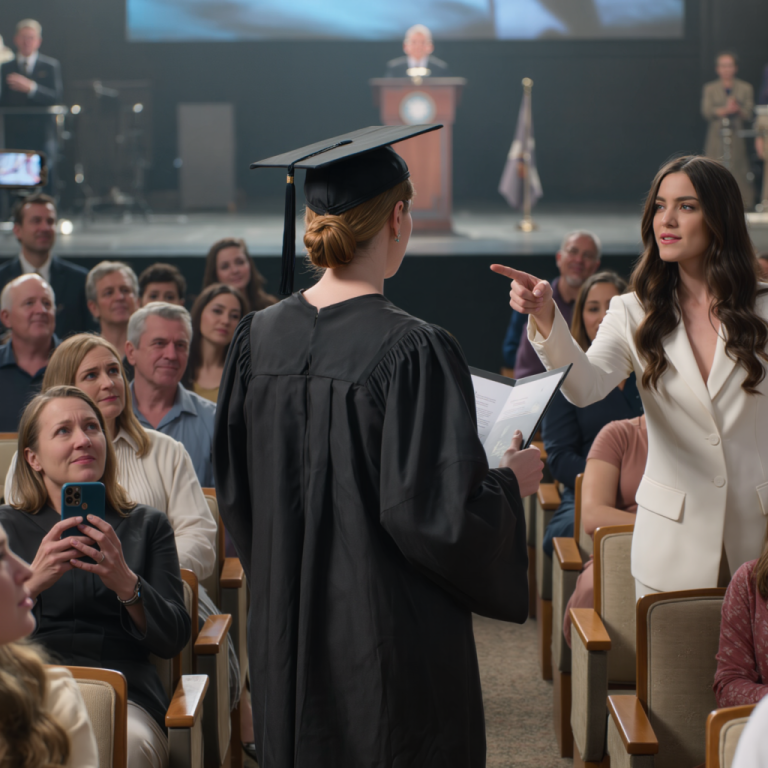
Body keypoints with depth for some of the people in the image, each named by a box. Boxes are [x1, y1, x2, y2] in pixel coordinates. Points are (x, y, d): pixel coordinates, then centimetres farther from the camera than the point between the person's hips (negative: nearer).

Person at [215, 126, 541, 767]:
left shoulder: (259, 337, -1)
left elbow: (236, 493, 8)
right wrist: (511, 483, -2)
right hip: (390, 636, -6)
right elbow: (435, 511, -20)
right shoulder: (415, 352, -20)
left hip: (289, 637, 6)